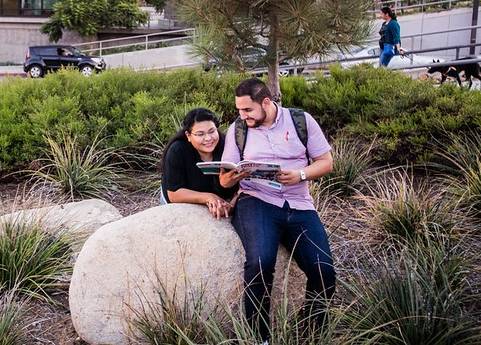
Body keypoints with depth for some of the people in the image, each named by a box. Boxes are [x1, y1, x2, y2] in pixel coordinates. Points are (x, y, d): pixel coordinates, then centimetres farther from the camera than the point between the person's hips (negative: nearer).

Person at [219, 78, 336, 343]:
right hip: (256, 201, -1)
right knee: (261, 261, -31)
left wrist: (300, 175, -13)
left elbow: (326, 162, 7)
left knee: (324, 272, -16)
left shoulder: (301, 120, 5)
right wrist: (233, 176, -17)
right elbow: (224, 181, 8)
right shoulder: (237, 130, 8)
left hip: (298, 206, 1)